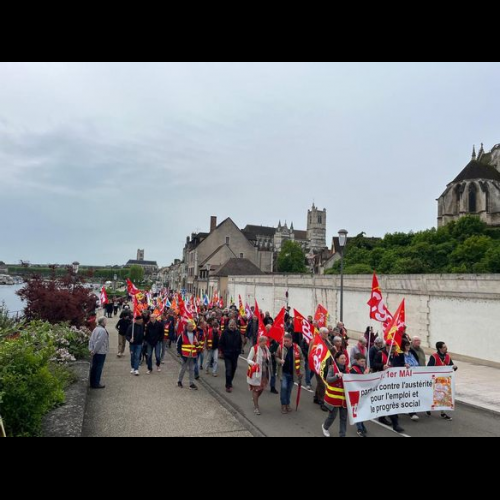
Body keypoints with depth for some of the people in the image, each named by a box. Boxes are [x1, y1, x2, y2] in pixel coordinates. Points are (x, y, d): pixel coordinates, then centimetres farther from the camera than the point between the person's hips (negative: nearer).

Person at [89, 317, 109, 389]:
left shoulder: (96, 329, 8)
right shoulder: (103, 330, -20)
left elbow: (91, 340, 8)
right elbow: (99, 342, -23)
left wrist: (91, 349, 5)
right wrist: (94, 351, -14)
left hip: (95, 352, 9)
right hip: (101, 352, -9)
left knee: (94, 367, 15)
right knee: (99, 368, 0)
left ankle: (92, 383, 24)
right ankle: (96, 384, 6)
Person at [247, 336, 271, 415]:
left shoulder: (266, 349, 3)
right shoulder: (254, 349, -15)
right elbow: (249, 359, -10)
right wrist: (253, 363, -28)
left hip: (264, 372, 6)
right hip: (256, 372, -6)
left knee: (262, 388, 15)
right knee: (255, 389, 2)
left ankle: (255, 400, 42)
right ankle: (256, 407, 12)